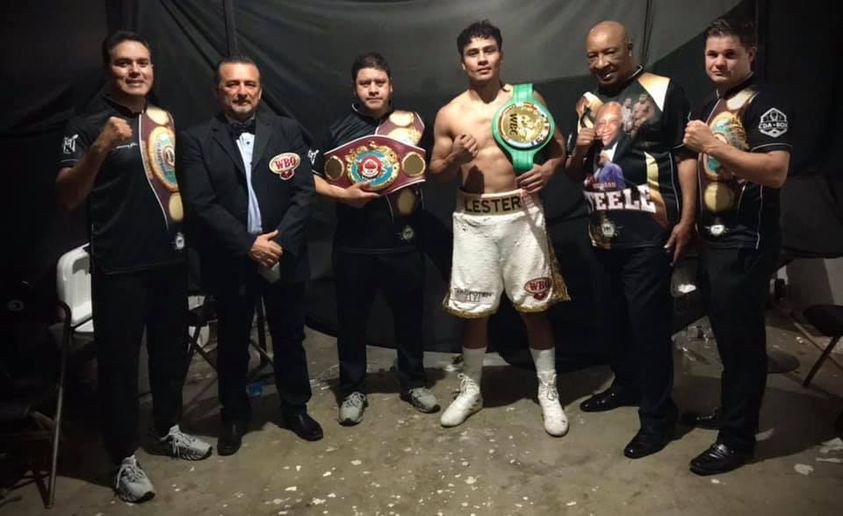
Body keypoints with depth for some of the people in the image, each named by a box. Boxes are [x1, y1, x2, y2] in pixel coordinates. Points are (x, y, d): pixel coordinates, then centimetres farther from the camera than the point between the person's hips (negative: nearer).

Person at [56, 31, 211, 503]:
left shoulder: (166, 119, 9)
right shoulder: (88, 125, -7)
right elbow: (67, 198, -16)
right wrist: (100, 147, -29)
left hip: (171, 258, 6)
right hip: (119, 268, -5)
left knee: (172, 349, 16)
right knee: (119, 360, 4)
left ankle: (168, 430, 35)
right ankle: (126, 457, 20)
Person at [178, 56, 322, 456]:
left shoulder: (287, 131, 3)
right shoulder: (195, 140, -2)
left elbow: (304, 192, -4)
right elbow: (201, 204, -10)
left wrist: (279, 241, -15)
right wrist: (249, 244, -18)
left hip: (284, 255, 1)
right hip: (230, 261, -1)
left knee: (289, 337, 14)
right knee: (232, 343, 13)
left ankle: (296, 408, 33)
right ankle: (234, 416, 33)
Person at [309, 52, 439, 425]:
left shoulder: (409, 124, 6)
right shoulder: (339, 129, 3)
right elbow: (315, 181, 2)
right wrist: (342, 194, -14)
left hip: (401, 241, 1)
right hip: (353, 244, -1)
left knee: (409, 314, 11)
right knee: (351, 318, 9)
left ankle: (413, 382, 31)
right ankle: (353, 390, 26)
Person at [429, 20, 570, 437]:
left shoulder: (528, 100, 3)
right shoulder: (449, 114, 3)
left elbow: (558, 145, 10)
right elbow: (435, 171, 7)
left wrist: (549, 168, -11)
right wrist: (455, 158, -14)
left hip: (521, 213, 0)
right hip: (473, 218, 1)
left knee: (534, 306, 5)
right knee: (474, 309, 7)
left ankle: (548, 393, 21)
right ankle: (470, 391, 26)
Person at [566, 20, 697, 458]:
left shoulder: (663, 91, -5)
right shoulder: (587, 104, 12)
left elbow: (685, 156, -7)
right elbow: (574, 174, 17)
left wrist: (686, 219, -14)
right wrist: (579, 150, -5)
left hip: (649, 234, -6)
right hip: (604, 234, 6)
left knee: (648, 323, -2)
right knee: (613, 318, 18)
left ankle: (658, 414, 14)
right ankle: (626, 385, 39)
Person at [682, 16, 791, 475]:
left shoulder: (763, 104, -11)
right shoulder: (711, 106, 15)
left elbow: (776, 171, -24)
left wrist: (713, 145, -24)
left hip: (745, 243, -8)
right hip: (713, 237, 8)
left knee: (740, 339, -1)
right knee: (724, 334, 18)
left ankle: (737, 438, 11)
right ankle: (730, 409, 34)